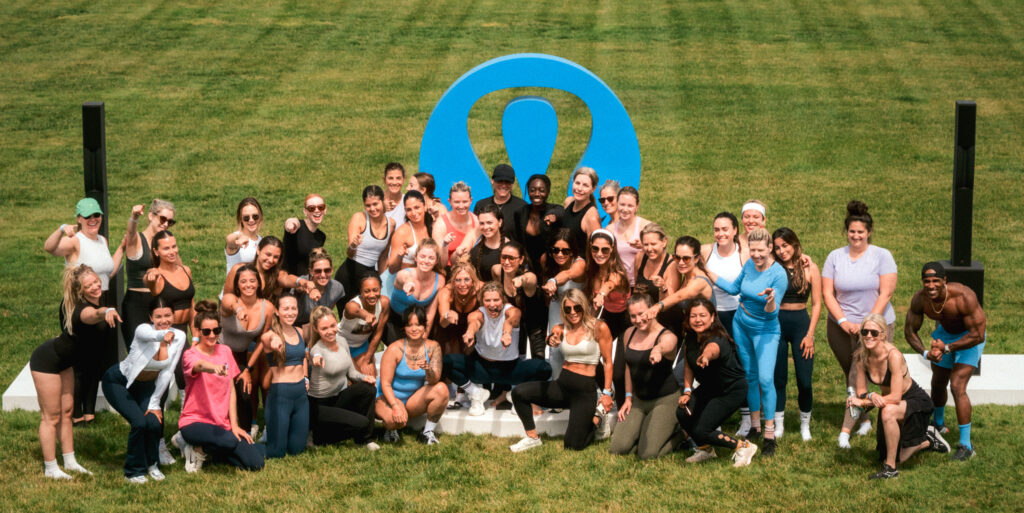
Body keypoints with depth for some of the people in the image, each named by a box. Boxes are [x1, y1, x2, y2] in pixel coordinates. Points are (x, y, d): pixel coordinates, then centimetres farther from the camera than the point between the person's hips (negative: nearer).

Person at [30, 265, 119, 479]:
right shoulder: (83, 309, -34)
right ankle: (50, 468, 8)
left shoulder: (96, 302, -6)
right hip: (46, 362, -9)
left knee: (66, 412, 14)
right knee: (51, 416, -1)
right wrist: (106, 312, -80)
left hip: (63, 362, 9)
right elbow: (92, 315, -62)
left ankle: (70, 462, 23)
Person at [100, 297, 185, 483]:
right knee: (139, 422, -22)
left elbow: (167, 372, -9)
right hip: (118, 382, -4)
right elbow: (149, 335, -56)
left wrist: (155, 403, -9)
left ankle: (152, 464, 14)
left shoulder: (179, 337, -16)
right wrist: (165, 334, -79)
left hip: (146, 385, 4)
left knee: (154, 423, -16)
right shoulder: (143, 330, -29)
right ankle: (134, 471, 0)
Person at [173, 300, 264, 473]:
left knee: (255, 463, -10)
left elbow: (231, 389, 7)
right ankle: (195, 446, -4)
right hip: (195, 421, -6)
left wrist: (234, 425, -1)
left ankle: (206, 449, 11)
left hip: (222, 423, 6)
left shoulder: (225, 351, 7)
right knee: (229, 441, -36)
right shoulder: (190, 355, -10)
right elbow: (200, 365, -35)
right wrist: (215, 368, -59)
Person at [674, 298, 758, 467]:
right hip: (708, 388, 7)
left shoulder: (718, 340, -33)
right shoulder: (691, 336, -9)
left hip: (732, 391, -7)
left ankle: (743, 447, 6)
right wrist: (687, 391, -5)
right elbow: (688, 364, 6)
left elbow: (712, 349, -59)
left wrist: (705, 357, -81)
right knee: (682, 413, -12)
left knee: (700, 430, -16)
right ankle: (705, 449, 15)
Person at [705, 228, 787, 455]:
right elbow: (734, 288, 13)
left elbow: (772, 313, -22)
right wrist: (707, 272, 9)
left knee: (765, 379, -13)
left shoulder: (778, 274, -21)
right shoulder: (749, 265, -4)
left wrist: (770, 300, -44)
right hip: (741, 326, 5)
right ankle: (754, 425, 24)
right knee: (750, 376, 12)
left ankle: (770, 434, -7)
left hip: (765, 330, -5)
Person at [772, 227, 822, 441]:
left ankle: (805, 425, 14)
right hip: (776, 324, 1)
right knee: (778, 378, 4)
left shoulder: (809, 268, 1)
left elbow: (816, 304, 1)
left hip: (800, 323, -1)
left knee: (804, 381, -3)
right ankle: (778, 425, 15)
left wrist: (810, 334, -6)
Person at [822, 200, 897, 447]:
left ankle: (846, 429, -10)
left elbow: (886, 293, -8)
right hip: (841, 326, 3)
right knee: (851, 376, 9)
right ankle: (864, 419, 26)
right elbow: (827, 293, 1)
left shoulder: (882, 256, -4)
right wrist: (843, 321, -11)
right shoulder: (835, 257, 3)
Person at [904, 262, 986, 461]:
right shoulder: (920, 299, -24)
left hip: (969, 337, -5)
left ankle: (966, 446, -12)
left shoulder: (964, 297, -39)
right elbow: (910, 330, -9)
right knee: (938, 384, 20)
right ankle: (938, 424, 51)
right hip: (944, 333, 5)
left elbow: (978, 335, -33)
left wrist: (947, 348, -34)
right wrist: (926, 352, -26)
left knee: (957, 387, -19)